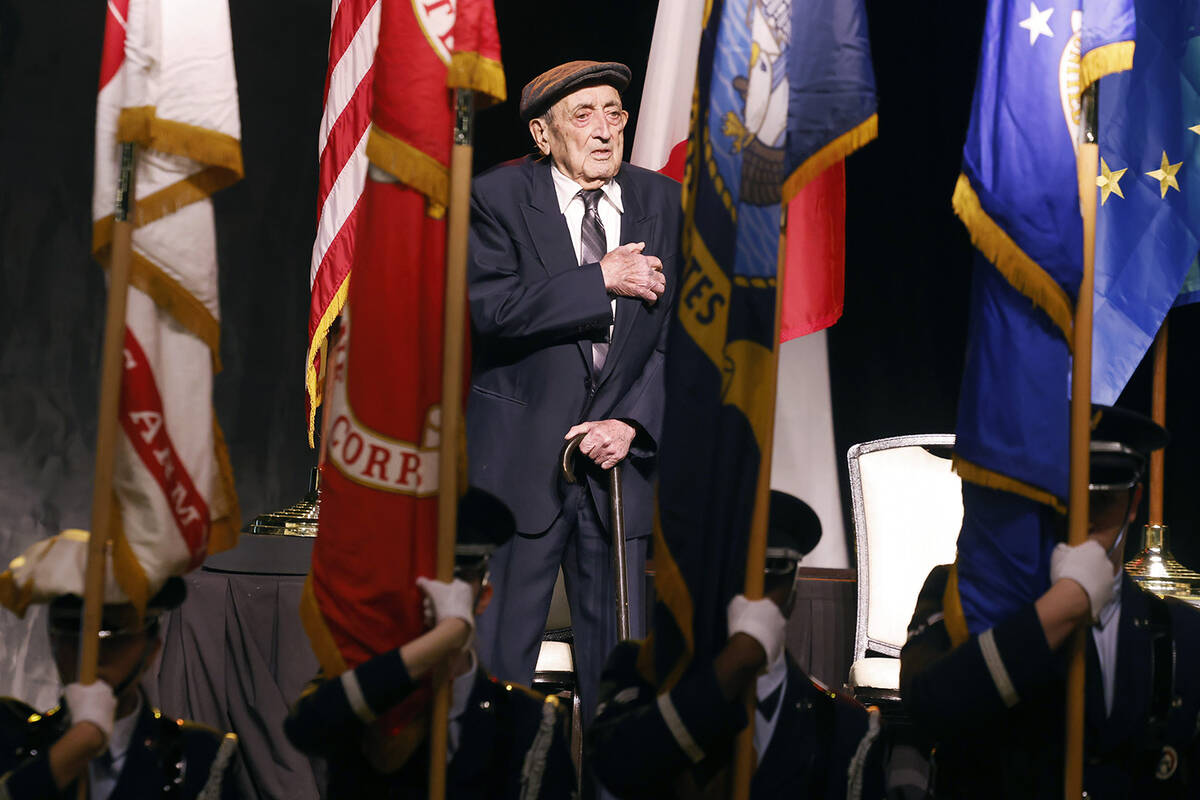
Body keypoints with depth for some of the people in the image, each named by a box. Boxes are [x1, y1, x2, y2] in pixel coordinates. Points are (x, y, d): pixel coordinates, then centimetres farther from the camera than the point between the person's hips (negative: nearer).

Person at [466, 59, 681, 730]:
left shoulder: (663, 203, 7)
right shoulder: (497, 197, -3)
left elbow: (679, 332, 5)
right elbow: (491, 307, -18)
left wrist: (633, 422, -7)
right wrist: (602, 279, -17)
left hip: (620, 452, 3)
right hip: (520, 459, -3)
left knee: (619, 650, 6)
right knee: (498, 650, 0)